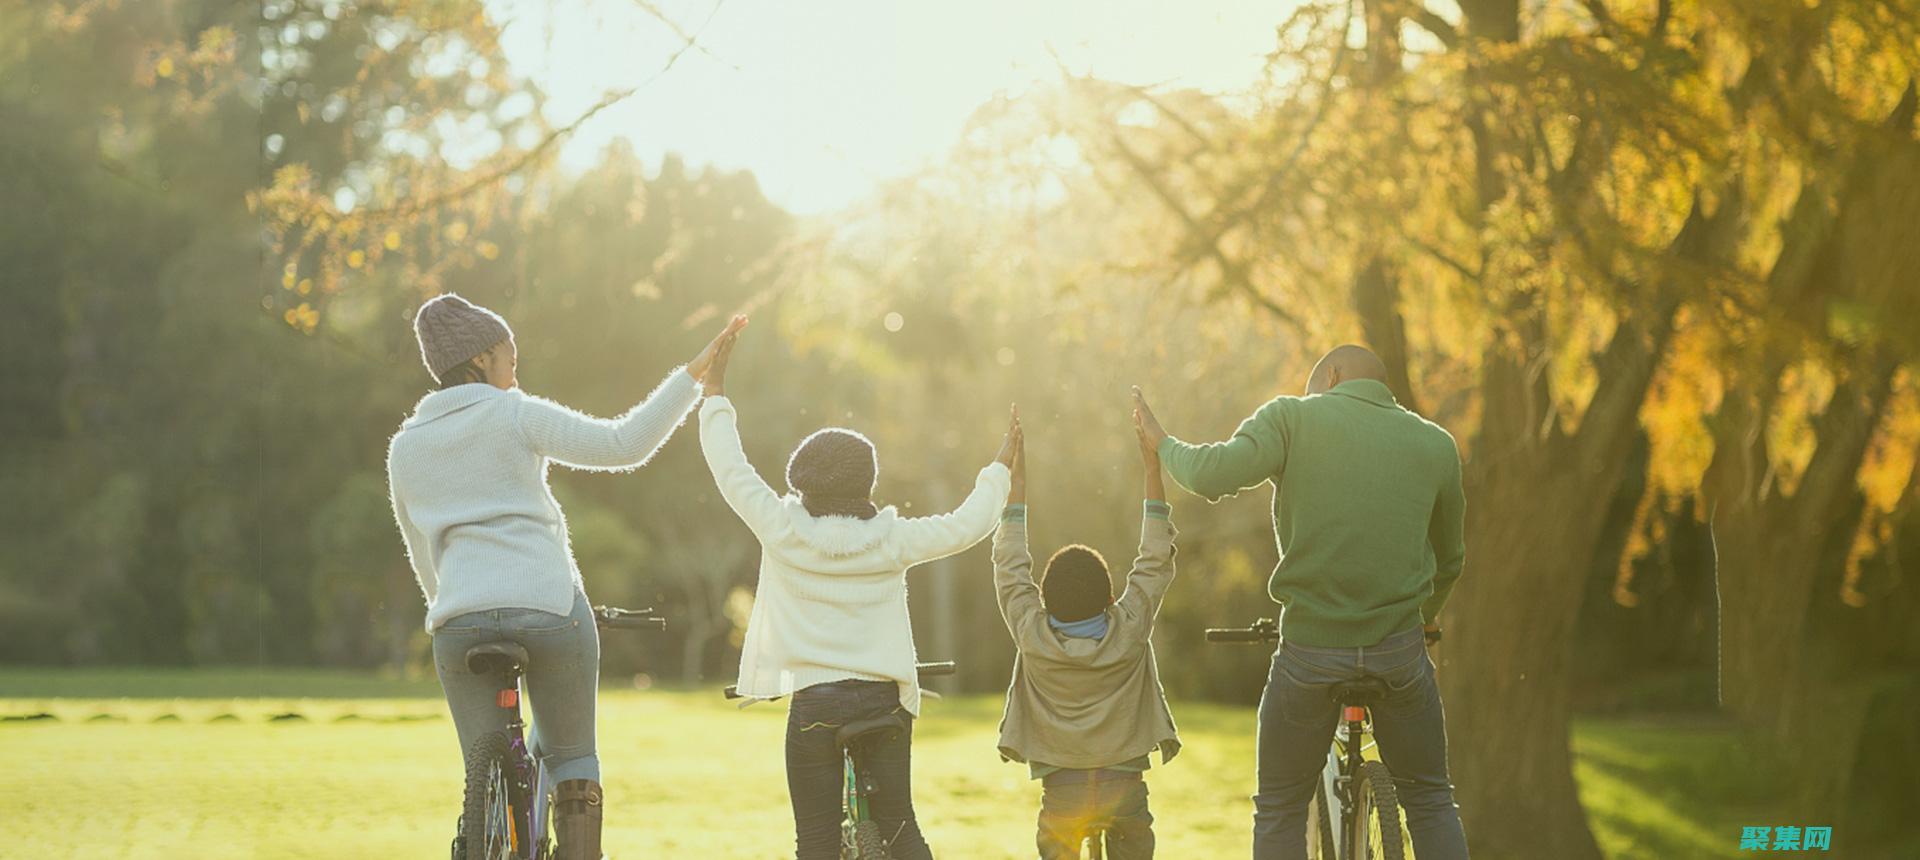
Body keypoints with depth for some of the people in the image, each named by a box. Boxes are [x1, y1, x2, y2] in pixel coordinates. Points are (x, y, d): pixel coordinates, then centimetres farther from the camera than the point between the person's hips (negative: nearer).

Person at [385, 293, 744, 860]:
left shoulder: (406, 447, 15)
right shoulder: (515, 415, 1)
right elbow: (624, 445, -7)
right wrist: (694, 374, -5)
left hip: (460, 620, 3)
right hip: (551, 609, -3)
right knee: (573, 759, 13)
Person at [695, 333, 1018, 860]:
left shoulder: (784, 531, -5)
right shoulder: (892, 540, -3)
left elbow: (729, 466, 2)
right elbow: (968, 524, 6)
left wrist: (715, 390, 14)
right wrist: (1002, 464, 21)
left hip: (814, 705, -2)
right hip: (884, 699, 2)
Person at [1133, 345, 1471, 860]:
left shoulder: (1293, 418, -3)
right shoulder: (1436, 444, 7)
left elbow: (1212, 474, -18)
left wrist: (1163, 445, 2)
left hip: (1311, 646, -2)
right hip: (1400, 650, 2)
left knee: (1279, 813, 11)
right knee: (1431, 802, 16)